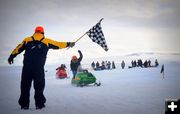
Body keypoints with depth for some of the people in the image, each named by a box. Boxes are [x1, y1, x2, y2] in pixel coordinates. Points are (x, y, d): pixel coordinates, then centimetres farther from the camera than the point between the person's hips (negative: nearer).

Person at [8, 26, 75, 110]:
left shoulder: (27, 40, 12)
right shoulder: (46, 41, 8)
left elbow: (18, 49, 15)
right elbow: (58, 44, 13)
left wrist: (11, 57, 27)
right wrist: (69, 44, 26)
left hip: (27, 66, 2)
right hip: (39, 67, -2)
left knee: (25, 85, 9)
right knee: (39, 86, 7)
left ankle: (24, 104, 10)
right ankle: (39, 104, 5)